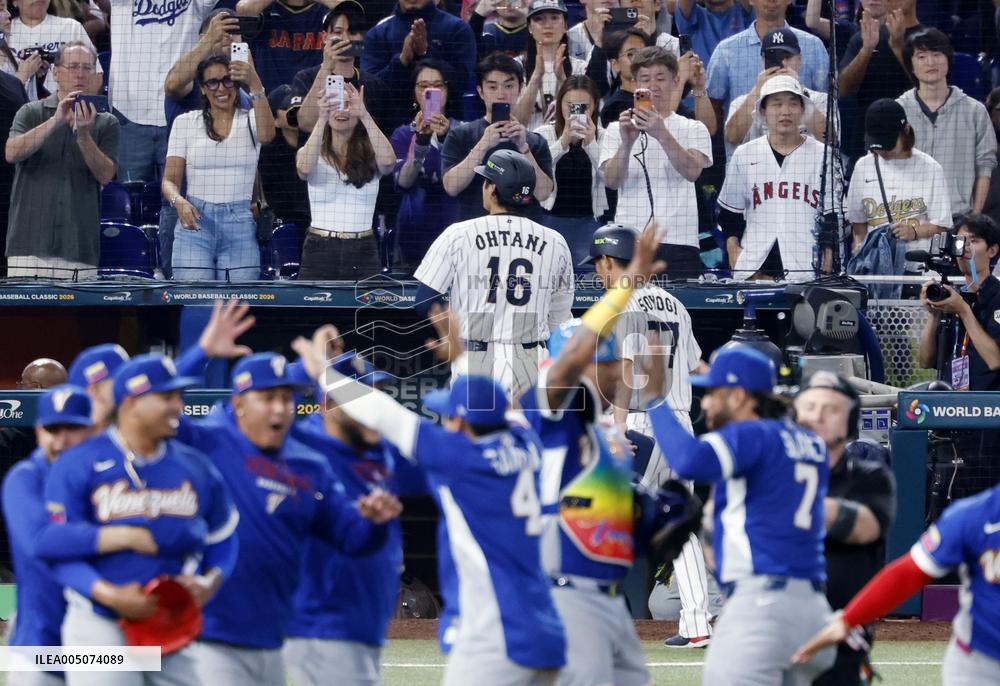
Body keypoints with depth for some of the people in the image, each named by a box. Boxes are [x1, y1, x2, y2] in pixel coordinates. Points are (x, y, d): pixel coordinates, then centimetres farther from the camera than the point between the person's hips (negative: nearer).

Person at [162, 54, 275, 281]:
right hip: (195, 221, 0)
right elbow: (170, 179, 6)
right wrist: (178, 201, -17)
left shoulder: (250, 121, 8)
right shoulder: (185, 122, 10)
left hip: (240, 225, 0)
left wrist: (255, 86, -28)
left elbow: (266, 135, -17)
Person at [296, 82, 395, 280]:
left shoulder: (370, 155, 6)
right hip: (320, 252, 0)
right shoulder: (312, 154, 5)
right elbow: (304, 168, -18)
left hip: (363, 251, 0)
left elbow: (388, 161, -17)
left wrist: (365, 115, -24)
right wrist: (322, 119, -29)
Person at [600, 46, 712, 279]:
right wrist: (627, 142, -20)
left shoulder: (694, 129, 10)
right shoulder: (617, 130, 13)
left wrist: (661, 133, -24)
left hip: (679, 242, -1)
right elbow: (612, 181, -2)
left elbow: (692, 171, -10)